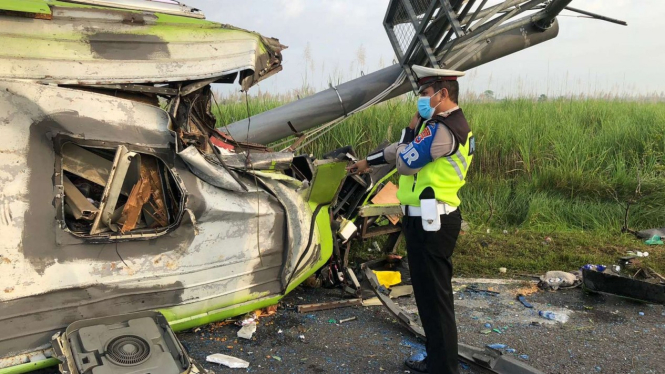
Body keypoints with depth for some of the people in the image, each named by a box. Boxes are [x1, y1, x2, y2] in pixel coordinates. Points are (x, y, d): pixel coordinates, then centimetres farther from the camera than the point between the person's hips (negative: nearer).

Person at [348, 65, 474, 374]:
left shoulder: (443, 128, -17)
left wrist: (412, 127, -1)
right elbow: (404, 149, 25)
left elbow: (406, 162, -16)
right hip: (430, 220, 11)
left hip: (429, 223, -11)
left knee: (434, 297, -2)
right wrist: (368, 162, 29)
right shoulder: (445, 124, 17)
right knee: (433, 295, 18)